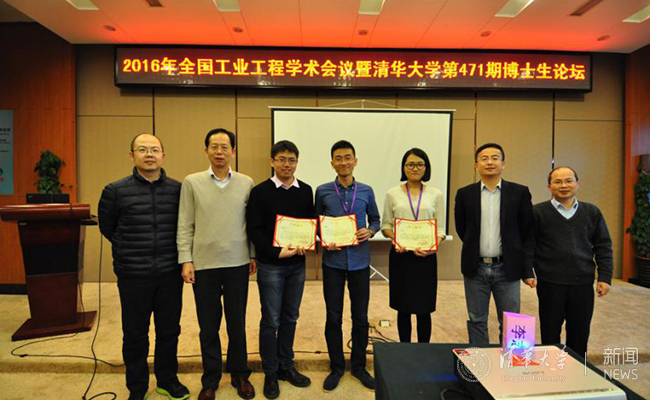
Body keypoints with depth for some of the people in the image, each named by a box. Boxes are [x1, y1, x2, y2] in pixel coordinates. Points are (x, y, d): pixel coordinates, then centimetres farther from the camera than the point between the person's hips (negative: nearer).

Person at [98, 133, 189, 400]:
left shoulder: (178, 189, -1)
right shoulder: (115, 191, -4)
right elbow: (107, 228, 10)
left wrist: (168, 251, 9)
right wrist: (130, 251, 12)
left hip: (170, 274, 2)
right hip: (133, 277, -1)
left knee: (169, 331, 14)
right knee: (135, 335, 11)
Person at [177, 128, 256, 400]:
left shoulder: (246, 183, 2)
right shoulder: (192, 182, 0)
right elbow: (185, 225, 0)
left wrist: (254, 255, 5)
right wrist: (186, 260, -4)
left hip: (237, 264, 1)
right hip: (203, 265, 0)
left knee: (237, 324, 12)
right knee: (208, 327, 12)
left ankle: (239, 375, 32)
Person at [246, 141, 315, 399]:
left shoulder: (305, 191, 5)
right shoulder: (260, 192, -7)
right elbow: (254, 229, -10)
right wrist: (277, 252, -19)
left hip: (297, 264, 4)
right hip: (270, 265, -4)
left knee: (290, 318, 14)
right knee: (271, 320, 5)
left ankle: (286, 366, 30)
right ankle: (270, 373, 22)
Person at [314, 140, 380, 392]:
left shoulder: (366, 191, 2)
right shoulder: (322, 191, -1)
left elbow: (375, 219, 12)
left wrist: (370, 231, -9)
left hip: (359, 261, 1)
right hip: (333, 261, -1)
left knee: (360, 317, 10)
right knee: (333, 317, 8)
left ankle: (359, 366, 30)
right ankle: (336, 367, 27)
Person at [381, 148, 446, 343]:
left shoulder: (436, 195, 4)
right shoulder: (392, 194, 4)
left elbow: (440, 228, 4)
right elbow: (386, 225, 6)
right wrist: (395, 238, -14)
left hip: (425, 256, 0)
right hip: (400, 255, 0)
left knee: (423, 309, 5)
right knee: (403, 308, 10)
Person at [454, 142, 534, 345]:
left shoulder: (520, 192, -2)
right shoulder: (465, 193, 1)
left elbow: (527, 231, 3)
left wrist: (527, 269, 6)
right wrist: (474, 249, 10)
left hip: (507, 268, -1)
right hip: (475, 268, 1)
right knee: (477, 321, 12)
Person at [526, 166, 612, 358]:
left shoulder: (592, 212, 7)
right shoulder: (538, 212, -2)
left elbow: (603, 247, 9)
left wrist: (605, 277, 2)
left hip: (583, 284, 3)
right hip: (550, 284, -3)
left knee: (579, 335, 13)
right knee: (550, 335, 9)